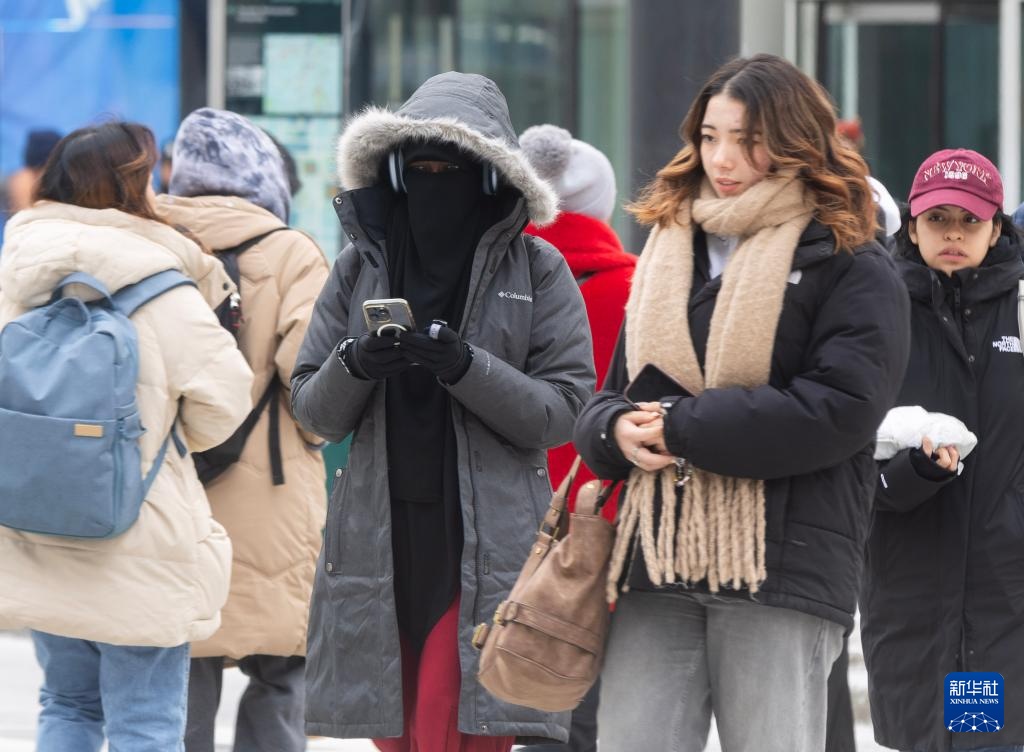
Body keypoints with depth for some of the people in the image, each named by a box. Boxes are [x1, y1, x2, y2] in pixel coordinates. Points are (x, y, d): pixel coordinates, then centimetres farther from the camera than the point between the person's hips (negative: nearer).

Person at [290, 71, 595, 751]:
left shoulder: (538, 271, 1)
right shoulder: (362, 266, 9)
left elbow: (564, 409, -4)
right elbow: (314, 411, 9)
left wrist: (466, 368, -18)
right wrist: (353, 368, -13)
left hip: (489, 551, -3)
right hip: (378, 542, 4)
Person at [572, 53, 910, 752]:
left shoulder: (853, 268, 0)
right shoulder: (670, 254, 19)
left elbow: (841, 409, -14)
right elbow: (615, 395, 22)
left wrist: (683, 428, -13)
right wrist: (616, 429, -4)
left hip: (783, 569, -5)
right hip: (658, 563, 5)